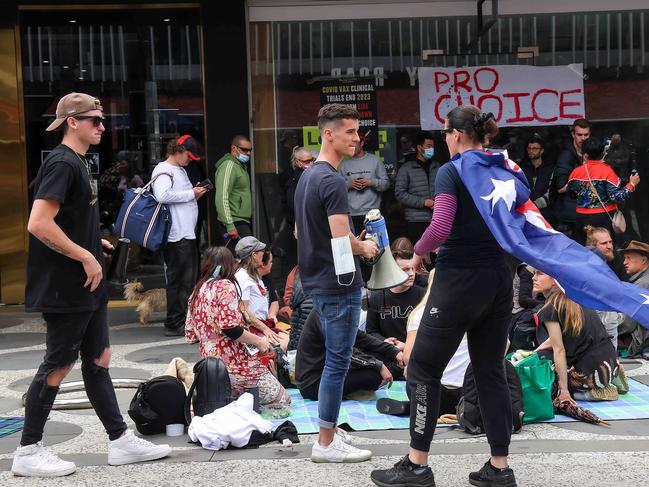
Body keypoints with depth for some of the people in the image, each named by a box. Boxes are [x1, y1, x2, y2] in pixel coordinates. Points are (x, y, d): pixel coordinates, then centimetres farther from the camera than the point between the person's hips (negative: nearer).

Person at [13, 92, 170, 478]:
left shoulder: (78, 163, 14)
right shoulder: (62, 163, -16)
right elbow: (39, 225, -25)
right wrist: (85, 256, -20)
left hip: (86, 287, 10)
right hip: (65, 289, -10)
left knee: (98, 359, 13)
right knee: (59, 364, 0)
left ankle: (121, 441, 21)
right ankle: (28, 452, 13)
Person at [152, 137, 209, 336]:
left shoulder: (180, 170, 21)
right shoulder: (163, 170, -10)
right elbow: (163, 195, -26)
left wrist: (195, 192, 10)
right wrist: (191, 194, -17)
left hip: (188, 234, 10)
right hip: (176, 236, -10)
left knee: (189, 280, 15)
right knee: (178, 281, -5)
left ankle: (186, 320, 23)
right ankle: (174, 325, 1)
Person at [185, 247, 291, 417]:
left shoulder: (197, 290, 14)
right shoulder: (225, 286, -9)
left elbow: (190, 336, 14)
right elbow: (230, 328, -19)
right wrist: (258, 341, -8)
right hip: (234, 363, -8)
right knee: (282, 401, 2)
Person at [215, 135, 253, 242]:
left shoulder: (241, 166, 21)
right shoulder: (229, 166, -11)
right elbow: (222, 198, -19)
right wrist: (230, 226, -23)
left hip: (243, 222, 9)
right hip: (236, 223, -9)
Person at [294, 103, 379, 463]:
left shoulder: (307, 177, 13)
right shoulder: (332, 181, -18)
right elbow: (342, 238, -23)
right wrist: (366, 248, -3)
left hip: (317, 281, 10)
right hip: (338, 284, -10)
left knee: (334, 360, 16)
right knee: (337, 362, -2)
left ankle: (327, 436, 23)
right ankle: (326, 443, 6)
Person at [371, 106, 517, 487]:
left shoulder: (452, 172, -10)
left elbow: (440, 229, -21)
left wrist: (419, 253, -4)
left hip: (459, 280, -7)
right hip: (499, 281, 7)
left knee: (424, 369, 4)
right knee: (491, 372, 12)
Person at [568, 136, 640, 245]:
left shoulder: (575, 172, -5)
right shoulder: (606, 171, -14)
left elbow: (570, 193, 10)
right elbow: (617, 197, -17)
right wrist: (631, 184, -5)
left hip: (582, 217, 2)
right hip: (604, 216, -2)